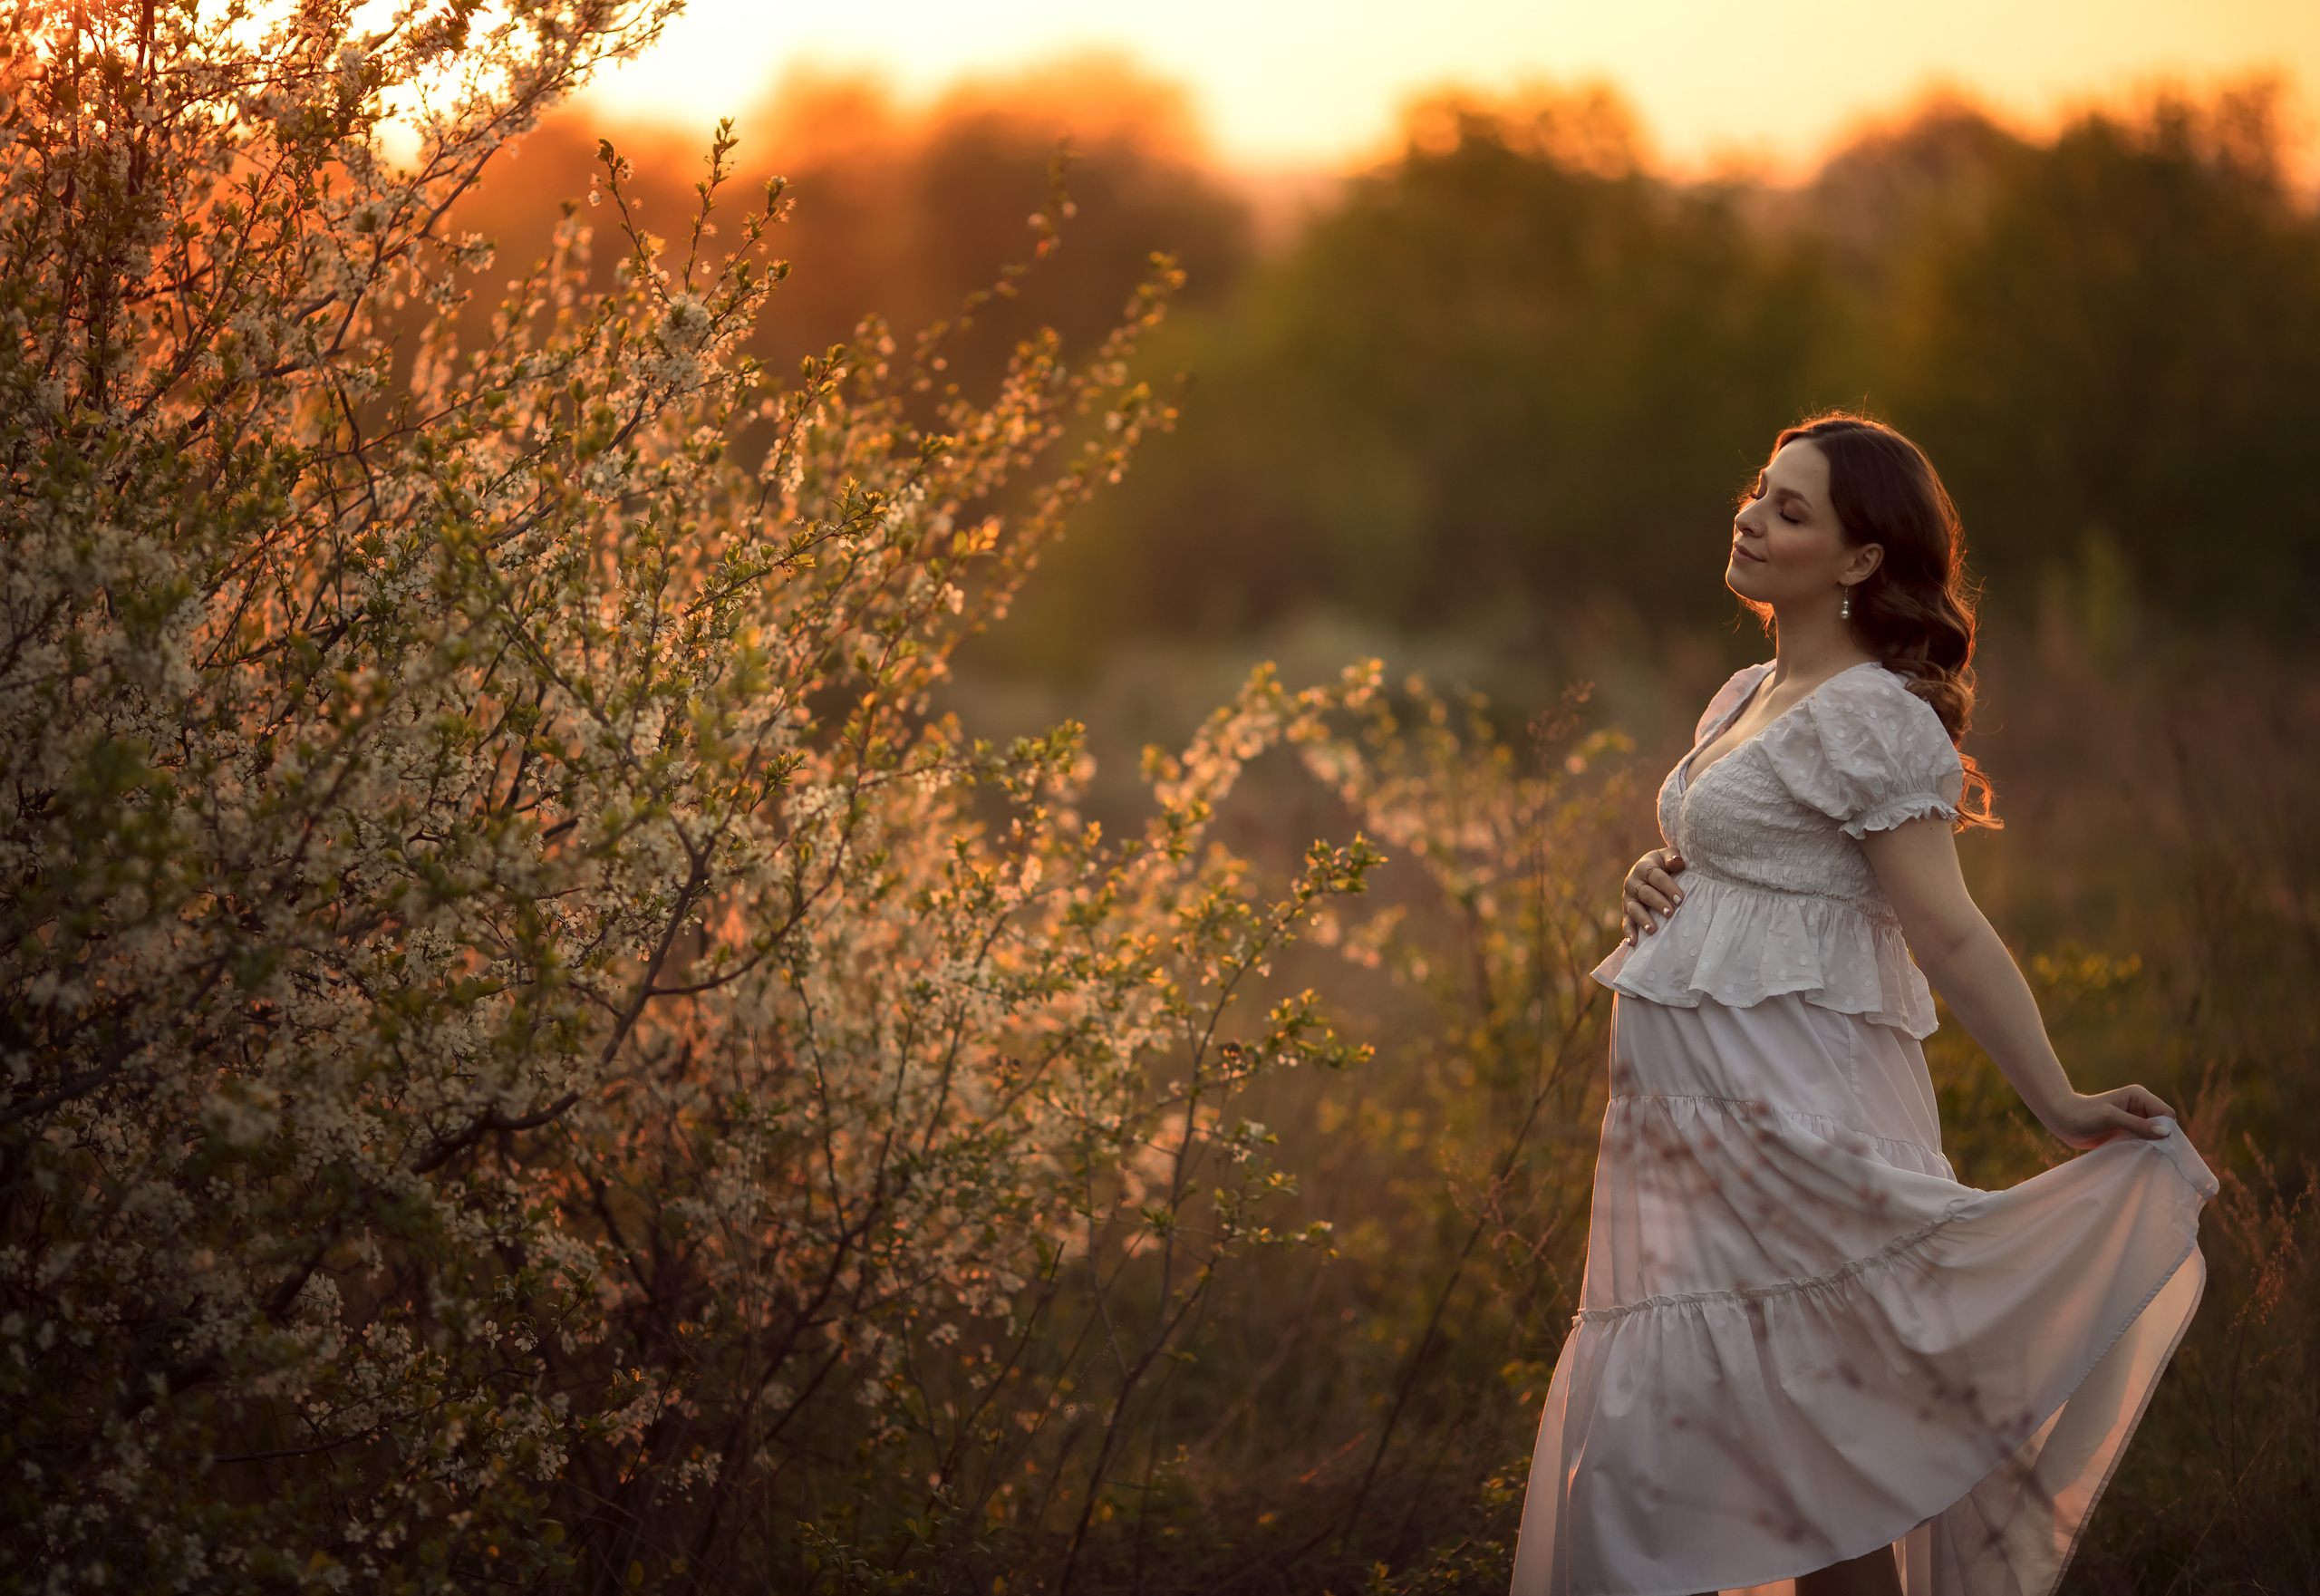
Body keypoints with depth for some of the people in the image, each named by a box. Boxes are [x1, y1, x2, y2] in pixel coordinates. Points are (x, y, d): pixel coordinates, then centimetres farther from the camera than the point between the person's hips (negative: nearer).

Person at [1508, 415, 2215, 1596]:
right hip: (1698, 1118, 9)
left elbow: (1950, 935, -14)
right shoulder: (1745, 699, 15)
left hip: (1795, 1123, -9)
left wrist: (2061, 1108, -18)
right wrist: (1655, 883, 6)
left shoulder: (1870, 718, -12)